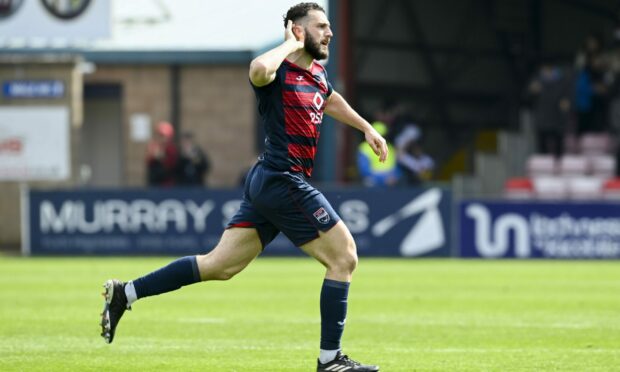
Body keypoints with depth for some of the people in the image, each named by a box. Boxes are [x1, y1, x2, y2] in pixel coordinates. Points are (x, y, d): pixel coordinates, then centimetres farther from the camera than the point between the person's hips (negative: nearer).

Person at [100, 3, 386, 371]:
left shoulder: (317, 74, 16)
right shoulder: (278, 71, -13)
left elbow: (332, 102, 39)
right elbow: (259, 69, -39)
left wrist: (367, 128, 42)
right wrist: (291, 45, -22)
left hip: (266, 185, 9)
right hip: (283, 181, -9)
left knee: (219, 266, 9)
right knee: (344, 258, -4)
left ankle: (125, 293, 11)